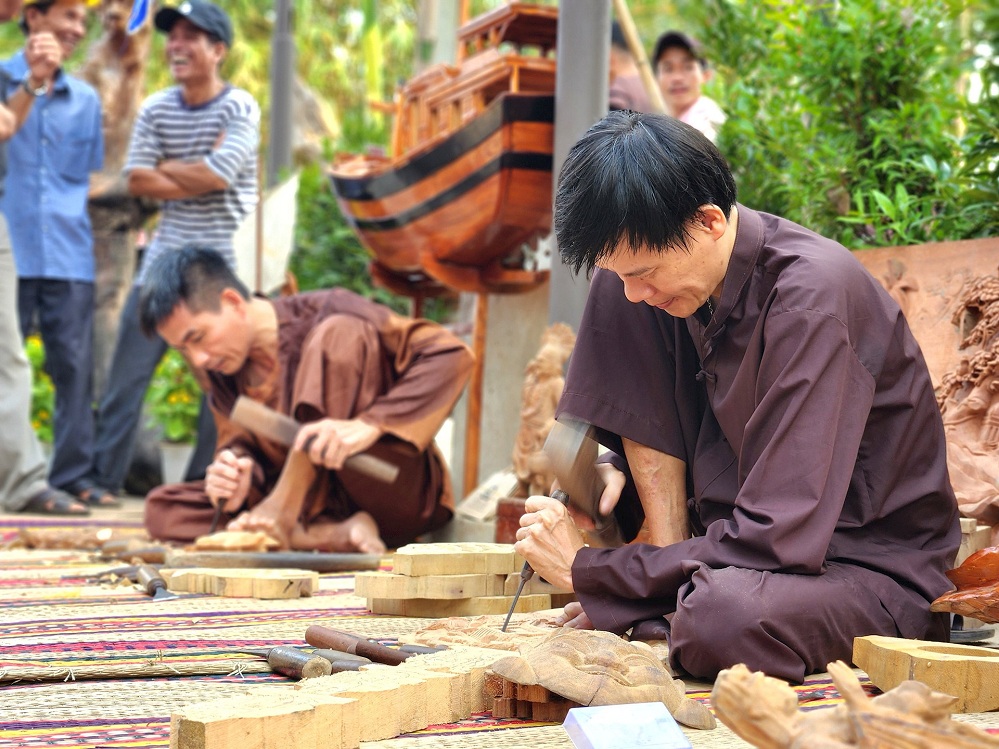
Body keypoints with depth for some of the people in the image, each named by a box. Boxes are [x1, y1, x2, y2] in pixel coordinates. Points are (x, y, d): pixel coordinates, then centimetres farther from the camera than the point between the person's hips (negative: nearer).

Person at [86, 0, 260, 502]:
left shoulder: (240, 108, -6)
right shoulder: (156, 109, 6)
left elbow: (219, 175, -18)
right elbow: (137, 180, -2)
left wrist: (167, 168, -4)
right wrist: (196, 174, -11)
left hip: (223, 264, -4)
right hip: (163, 258, 4)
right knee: (127, 371, 3)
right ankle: (103, 476, 11)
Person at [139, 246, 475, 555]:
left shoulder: (326, 315, -12)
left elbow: (450, 355, -19)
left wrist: (369, 425, -31)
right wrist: (231, 472, -18)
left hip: (399, 496, -6)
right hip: (315, 502, 6)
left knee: (337, 334, -24)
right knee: (163, 509, -12)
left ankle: (282, 514, -27)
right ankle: (333, 535, -26)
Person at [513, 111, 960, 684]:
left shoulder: (811, 296, -26)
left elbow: (777, 539, -29)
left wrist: (589, 571, -22)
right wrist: (621, 465, -9)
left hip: (878, 569, -7)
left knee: (721, 616, -39)